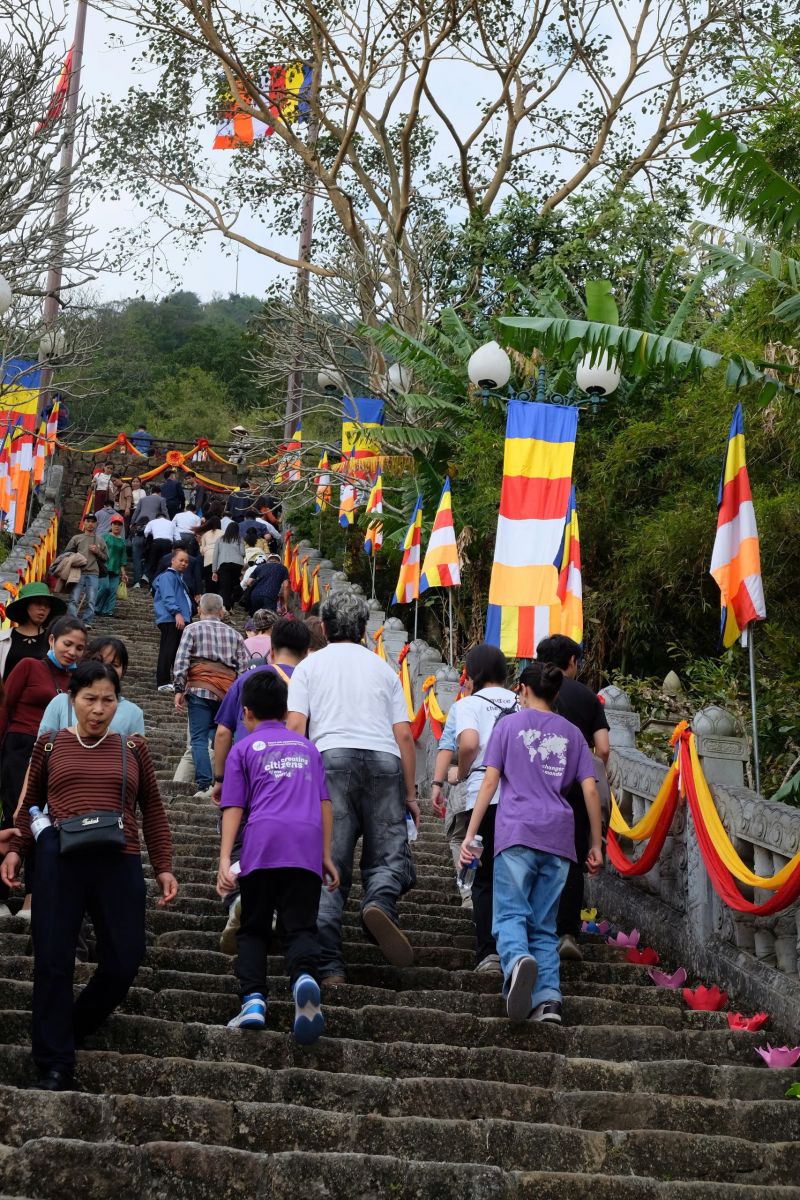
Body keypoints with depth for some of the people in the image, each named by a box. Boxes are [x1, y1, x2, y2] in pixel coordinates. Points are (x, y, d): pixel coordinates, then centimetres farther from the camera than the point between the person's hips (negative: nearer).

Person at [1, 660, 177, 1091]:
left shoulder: (132, 748, 13)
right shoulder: (50, 745, 11)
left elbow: (152, 810, 15)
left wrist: (164, 867, 9)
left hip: (119, 863, 1)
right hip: (58, 861, -1)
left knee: (124, 961, -2)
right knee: (54, 961, -3)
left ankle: (68, 1032, 22)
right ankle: (54, 1066, 5)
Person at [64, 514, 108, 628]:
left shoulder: (100, 541, 17)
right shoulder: (76, 538, 14)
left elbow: (105, 558, 18)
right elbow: (66, 553, 15)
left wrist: (98, 552, 0)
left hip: (93, 574, 1)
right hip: (78, 572, -1)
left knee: (91, 601, -3)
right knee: (74, 599, -9)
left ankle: (87, 622, 2)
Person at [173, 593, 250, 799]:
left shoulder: (193, 629, 7)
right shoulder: (233, 634, 16)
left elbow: (181, 660, -3)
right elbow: (245, 666, 9)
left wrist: (179, 690, -3)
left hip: (200, 689, -3)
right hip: (227, 692, 3)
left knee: (199, 739, -2)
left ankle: (205, 785, -12)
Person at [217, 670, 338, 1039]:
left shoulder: (244, 749, 14)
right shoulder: (306, 746, 23)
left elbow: (233, 808, 6)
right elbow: (324, 803, 19)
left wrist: (224, 860, 2)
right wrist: (326, 856, 21)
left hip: (261, 846, -1)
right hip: (306, 847, 1)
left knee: (254, 929, 10)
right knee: (301, 927, -1)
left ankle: (253, 999, -9)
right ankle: (304, 976, -31)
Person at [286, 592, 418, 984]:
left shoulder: (310, 665, 18)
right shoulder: (383, 668, 23)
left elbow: (295, 725, 3)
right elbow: (404, 735, 15)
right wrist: (409, 794, 18)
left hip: (331, 759, -1)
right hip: (385, 761, 1)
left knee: (328, 865, -1)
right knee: (388, 854, 3)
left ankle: (330, 966, -9)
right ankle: (380, 902, -30)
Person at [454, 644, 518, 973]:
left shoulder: (469, 703, 5)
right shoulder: (521, 703, 15)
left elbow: (468, 743, -12)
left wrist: (462, 773, 4)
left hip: (485, 796, -3)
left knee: (485, 878, 7)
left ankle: (488, 952, -1)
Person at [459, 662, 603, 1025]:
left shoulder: (509, 725, 10)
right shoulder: (571, 733, 18)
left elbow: (490, 782, 3)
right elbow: (590, 791, 11)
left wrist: (470, 834, 2)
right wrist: (596, 844, 15)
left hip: (517, 833, -3)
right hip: (559, 837, 3)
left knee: (510, 914, -9)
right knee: (544, 924, 8)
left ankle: (518, 960, -41)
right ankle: (548, 997, -8)